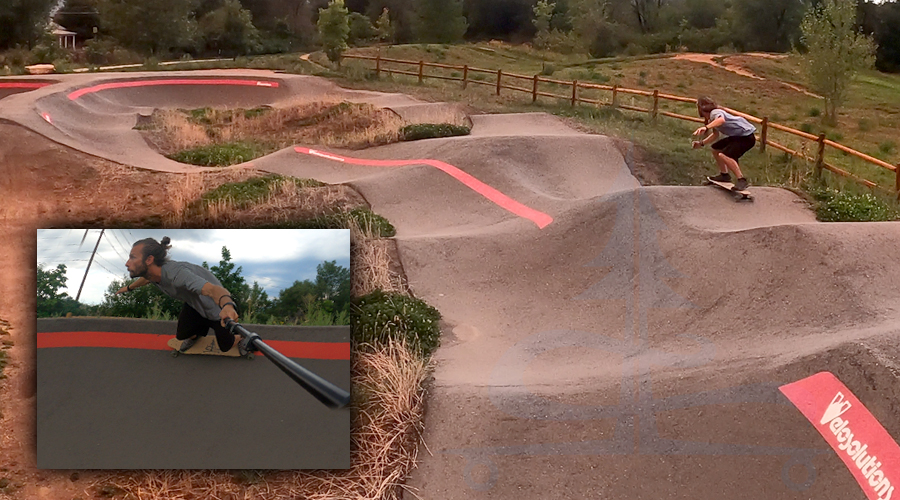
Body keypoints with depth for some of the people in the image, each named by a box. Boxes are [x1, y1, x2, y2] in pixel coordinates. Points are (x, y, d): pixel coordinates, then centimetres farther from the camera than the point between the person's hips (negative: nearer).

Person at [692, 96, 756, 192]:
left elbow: (721, 120, -44)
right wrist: (701, 143, 18)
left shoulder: (715, 113, -19)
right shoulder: (712, 118, 13)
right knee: (715, 148, 21)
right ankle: (724, 174, 29)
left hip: (747, 136, -11)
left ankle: (742, 180, -24)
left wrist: (706, 127, -56)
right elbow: (715, 135, 25)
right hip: (737, 136, 11)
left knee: (723, 155, -26)